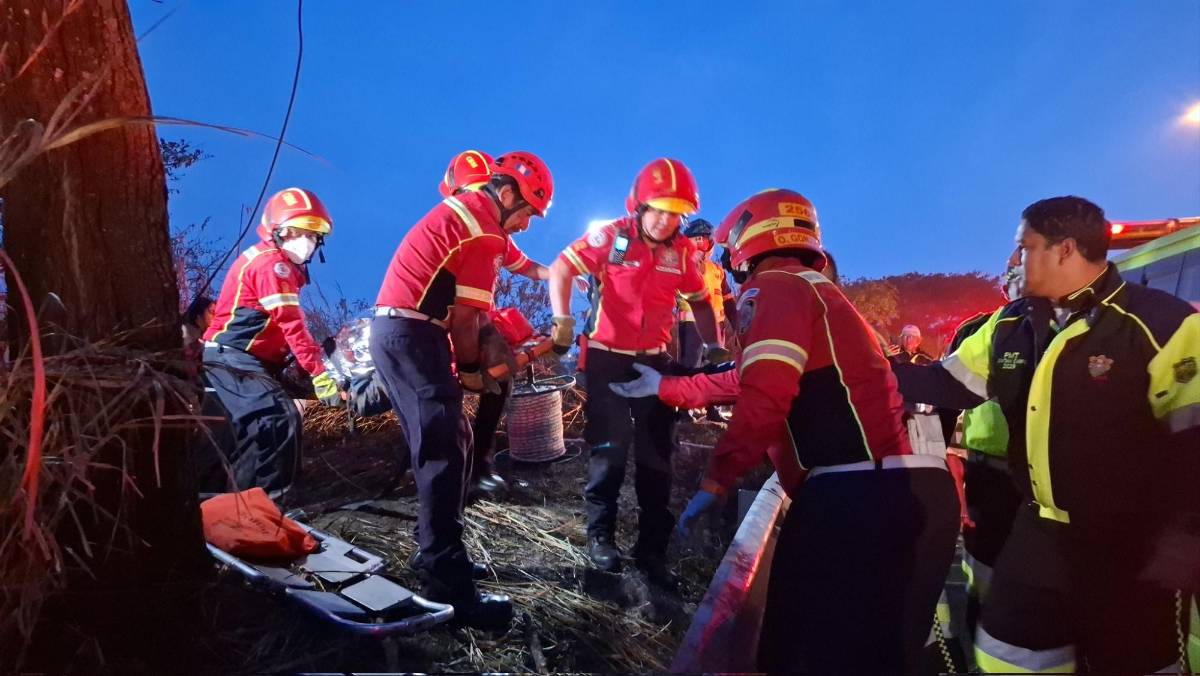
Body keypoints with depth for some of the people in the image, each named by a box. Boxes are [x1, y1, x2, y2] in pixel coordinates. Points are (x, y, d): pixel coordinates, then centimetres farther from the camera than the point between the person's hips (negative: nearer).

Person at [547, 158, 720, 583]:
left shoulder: (683, 252, -2)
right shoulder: (611, 236, -12)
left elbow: (700, 300, 11)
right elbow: (561, 269, -10)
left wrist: (713, 345, 2)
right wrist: (562, 320, -22)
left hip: (654, 359, 4)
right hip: (607, 356, -3)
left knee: (657, 454, 6)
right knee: (610, 448, -2)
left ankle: (652, 548, 17)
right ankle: (601, 535, 17)